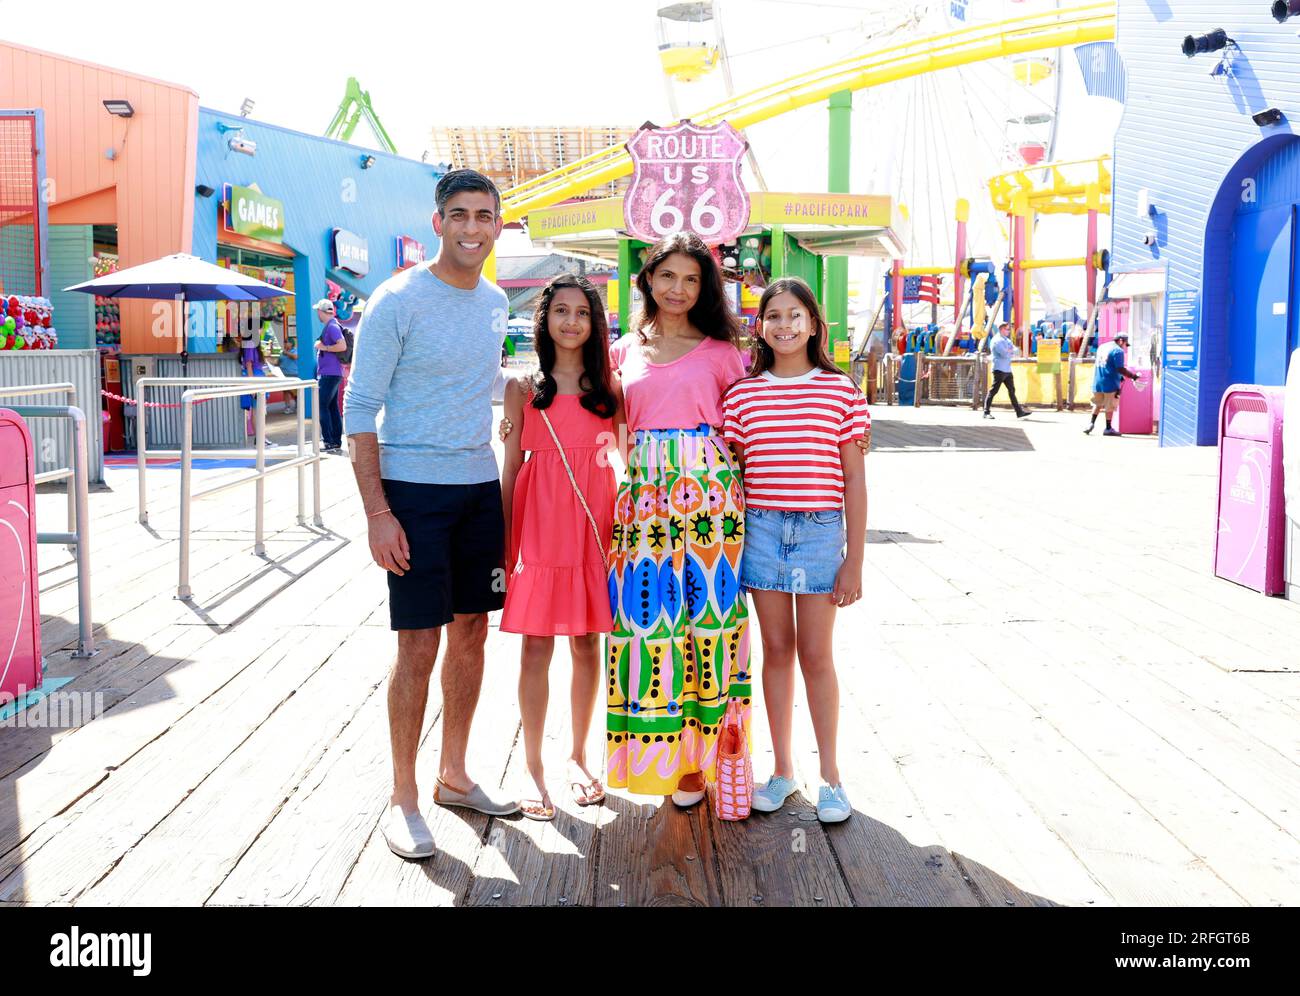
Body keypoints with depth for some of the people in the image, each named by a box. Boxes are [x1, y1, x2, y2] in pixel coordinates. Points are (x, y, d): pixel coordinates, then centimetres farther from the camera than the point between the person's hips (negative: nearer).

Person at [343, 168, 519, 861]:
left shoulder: (496, 303, 10)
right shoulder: (397, 302, -9)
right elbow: (360, 411, -11)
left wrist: (504, 490, 16)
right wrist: (378, 512, -18)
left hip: (480, 488, 7)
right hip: (414, 490, -6)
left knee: (471, 635, 12)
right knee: (419, 648, -4)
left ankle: (454, 777, 27)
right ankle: (402, 800, 11)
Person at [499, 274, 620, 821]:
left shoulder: (608, 387, 8)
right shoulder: (523, 388, 4)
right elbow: (511, 467, 3)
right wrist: (505, 544, -1)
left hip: (593, 525, 2)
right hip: (539, 523, -1)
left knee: (587, 646, 9)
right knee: (536, 648, 1)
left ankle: (578, 757, 24)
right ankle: (533, 766, 13)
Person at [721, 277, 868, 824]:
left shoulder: (839, 389, -1)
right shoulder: (742, 393, 4)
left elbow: (855, 479, 0)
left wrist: (854, 559, -2)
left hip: (821, 532, -2)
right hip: (761, 530, 2)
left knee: (816, 655, 4)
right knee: (776, 650, 11)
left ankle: (830, 774, 20)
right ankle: (782, 769, 23)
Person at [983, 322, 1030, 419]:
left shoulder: (1007, 340, 19)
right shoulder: (997, 341, -11)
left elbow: (1016, 350, 10)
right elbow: (1005, 354, -20)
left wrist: (1010, 351, -10)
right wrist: (1012, 352, 0)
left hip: (1007, 370, 9)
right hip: (999, 370, -9)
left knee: (1012, 391, 10)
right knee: (993, 391, -8)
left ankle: (1019, 412, 13)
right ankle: (986, 412, -5)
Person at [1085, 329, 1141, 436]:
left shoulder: (1102, 347, 14)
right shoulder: (1118, 351, -12)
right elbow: (1120, 369, -18)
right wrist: (1133, 376, -6)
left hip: (1097, 382, 7)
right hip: (1110, 383, -7)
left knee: (1098, 404, 20)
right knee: (1110, 406, 4)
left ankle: (1091, 423, 9)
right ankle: (1108, 428, 11)